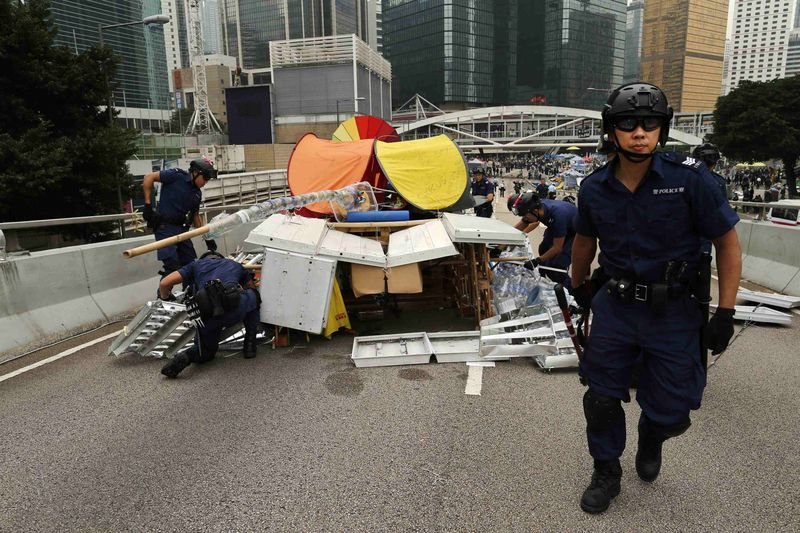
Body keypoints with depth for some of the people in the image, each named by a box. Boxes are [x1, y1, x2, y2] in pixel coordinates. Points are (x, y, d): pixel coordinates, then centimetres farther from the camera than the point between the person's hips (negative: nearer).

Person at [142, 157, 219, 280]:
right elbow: (149, 177, -10)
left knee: (190, 264, 8)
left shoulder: (197, 193, 12)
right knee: (172, 266, -13)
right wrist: (148, 204, -14)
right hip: (164, 226, -7)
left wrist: (207, 238, 14)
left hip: (180, 228, 7)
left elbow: (195, 216, 19)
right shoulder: (177, 175, -8)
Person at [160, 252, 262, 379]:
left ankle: (186, 357, -4)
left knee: (205, 353, 29)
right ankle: (250, 344, 24)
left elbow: (164, 283, 16)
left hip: (207, 316, 2)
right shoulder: (235, 265, 32)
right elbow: (253, 288, 45)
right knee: (253, 296, 33)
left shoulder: (196, 265, 28)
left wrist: (165, 298, 38)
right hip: (235, 309, -1)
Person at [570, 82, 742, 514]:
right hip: (615, 306, 2)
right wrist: (579, 286, 24)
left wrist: (725, 312, -9)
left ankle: (651, 437, 46)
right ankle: (606, 473, 34)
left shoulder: (690, 179, -15)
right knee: (601, 399, 9)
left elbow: (727, 242, -7)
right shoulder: (594, 188, -5)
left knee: (670, 410, 8)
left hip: (673, 312, -2)